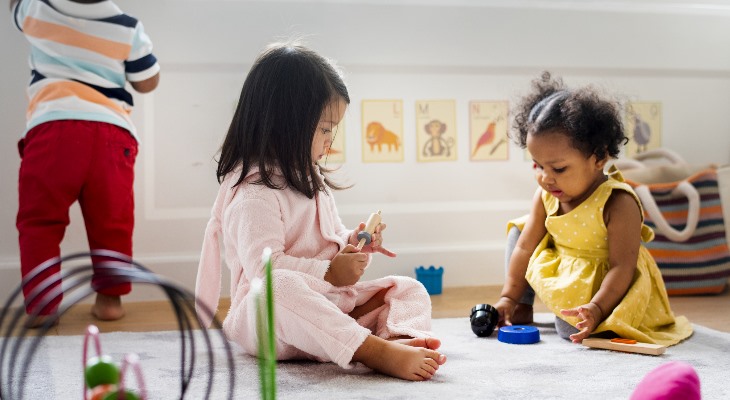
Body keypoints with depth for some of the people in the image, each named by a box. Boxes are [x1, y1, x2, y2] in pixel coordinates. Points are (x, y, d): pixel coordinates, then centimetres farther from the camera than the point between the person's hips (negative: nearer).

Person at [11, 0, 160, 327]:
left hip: (53, 126, 0)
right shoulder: (128, 27, 7)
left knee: (39, 222, 7)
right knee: (111, 223, 11)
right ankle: (109, 298, 16)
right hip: (112, 132, 1)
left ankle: (40, 305, 4)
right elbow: (148, 83, 16)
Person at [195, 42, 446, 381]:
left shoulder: (310, 179, 16)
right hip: (268, 316, -9)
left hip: (328, 304, 9)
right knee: (283, 286, -42)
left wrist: (352, 243, 4)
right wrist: (329, 273, -23)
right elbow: (265, 267, -26)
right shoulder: (253, 193, -15)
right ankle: (374, 351, -52)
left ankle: (401, 337, -35)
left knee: (409, 289, -1)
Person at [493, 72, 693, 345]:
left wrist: (596, 309, -37)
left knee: (571, 328, -28)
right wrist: (509, 297, -2)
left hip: (604, 283, -7)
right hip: (559, 271, 7)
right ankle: (523, 306, 9)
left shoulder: (618, 204, -28)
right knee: (519, 229, 4)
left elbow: (622, 266, -28)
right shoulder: (545, 195, -8)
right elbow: (525, 247, -2)